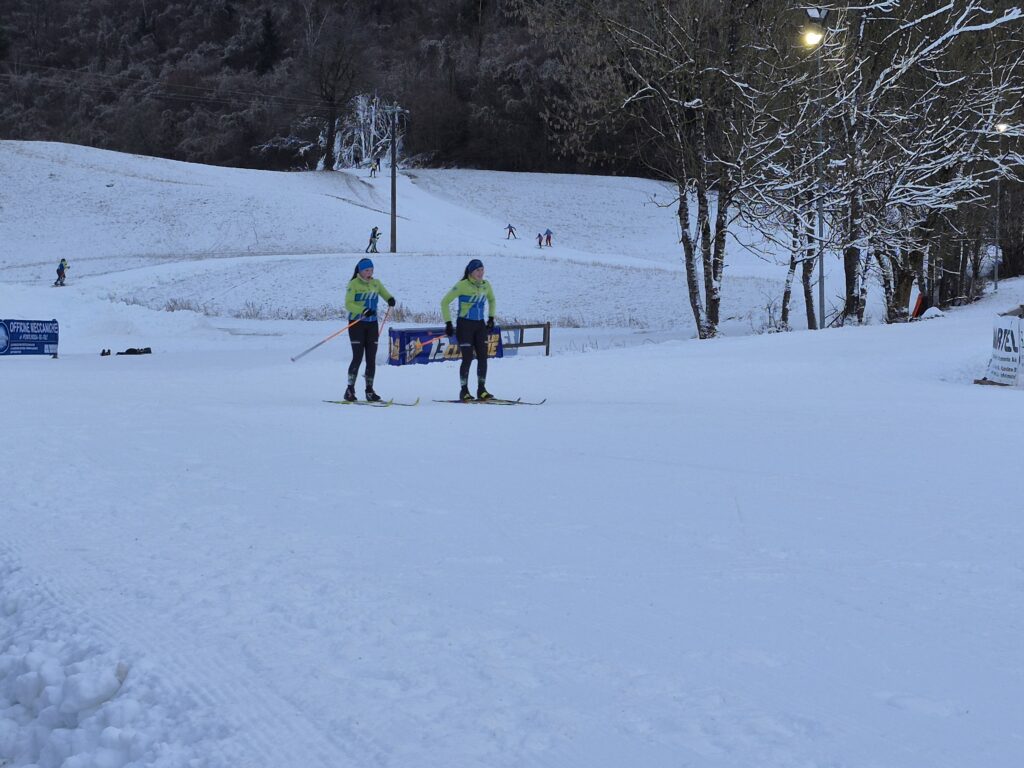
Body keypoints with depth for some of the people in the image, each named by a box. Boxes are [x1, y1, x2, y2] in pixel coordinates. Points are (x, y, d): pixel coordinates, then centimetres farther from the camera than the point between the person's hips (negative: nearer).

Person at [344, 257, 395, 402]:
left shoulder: (376, 283, 11)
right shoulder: (354, 284, -6)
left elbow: (386, 295, 14)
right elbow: (348, 304, -14)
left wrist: (390, 299, -11)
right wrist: (363, 311, -30)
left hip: (372, 324, 5)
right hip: (357, 324, -5)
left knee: (371, 358, 2)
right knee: (358, 357, -10)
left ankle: (369, 391, 7)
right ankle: (350, 389, -3)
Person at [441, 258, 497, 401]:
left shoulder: (486, 285, 5)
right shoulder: (462, 285, -11)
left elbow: (491, 300, 26)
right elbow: (445, 302, -7)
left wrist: (491, 318, 17)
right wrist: (448, 323, -10)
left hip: (480, 325, 5)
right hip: (465, 325, -5)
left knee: (483, 357, 0)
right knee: (468, 358, -7)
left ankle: (481, 390, 8)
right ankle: (464, 391, 3)